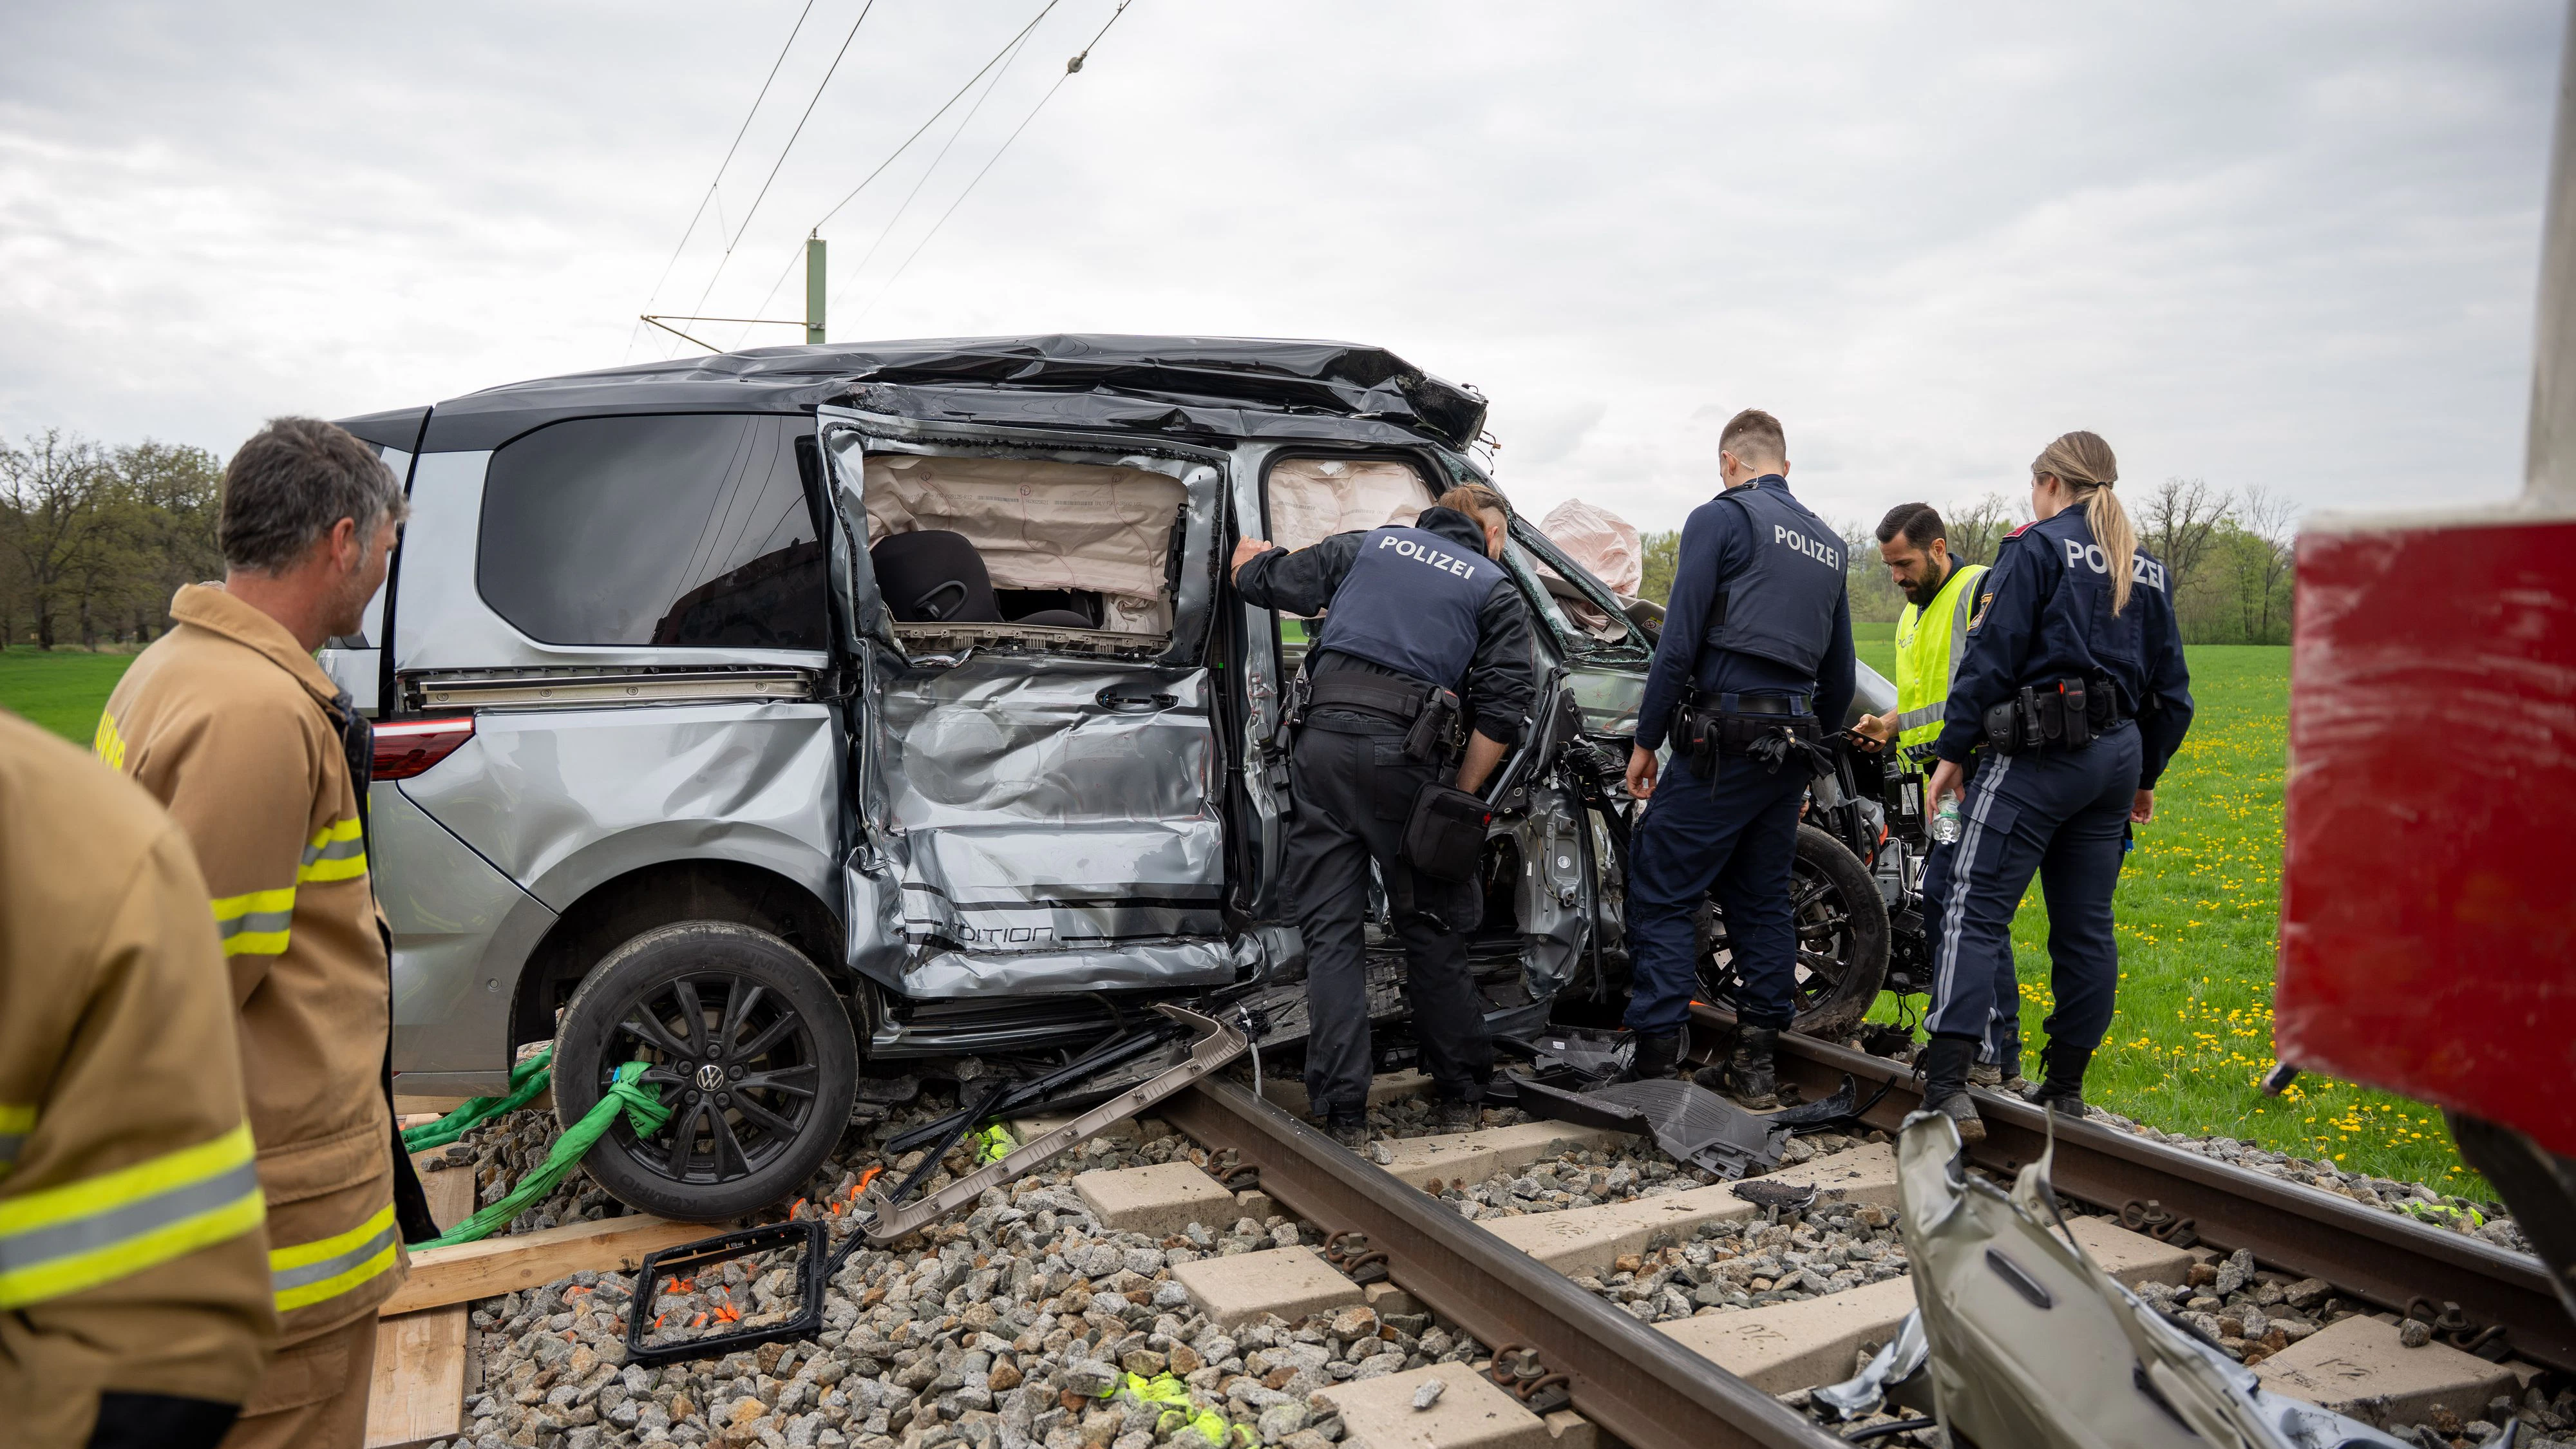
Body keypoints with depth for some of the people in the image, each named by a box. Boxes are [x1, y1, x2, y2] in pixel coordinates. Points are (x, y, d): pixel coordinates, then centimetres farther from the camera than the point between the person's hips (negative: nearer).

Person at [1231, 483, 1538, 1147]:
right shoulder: (1495, 588, 12)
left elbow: (1265, 582, 20)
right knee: (1432, 931, 12)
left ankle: (1343, 1111, 6)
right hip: (1404, 756, -2)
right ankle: (1458, 1097, 24)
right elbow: (1504, 706, 1)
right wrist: (1462, 796, 6)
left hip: (1323, 739, 2)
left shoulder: (1369, 544, 18)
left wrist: (1252, 561, 43)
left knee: (1331, 932, 6)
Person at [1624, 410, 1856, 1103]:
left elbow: (1678, 641, -11)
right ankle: (1755, 1065, 15)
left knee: (1662, 891, -4)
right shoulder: (1828, 542, 19)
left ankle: (1655, 1060, -8)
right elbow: (1840, 674, 21)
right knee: (1761, 897, 13)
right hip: (1793, 744, 7)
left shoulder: (1720, 516, -3)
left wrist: (1645, 740, -7)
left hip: (1728, 731, -7)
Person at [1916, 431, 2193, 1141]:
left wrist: (1952, 752, -9)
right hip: (2116, 755, 7)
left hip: (2038, 754, -7)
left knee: (1974, 908, -10)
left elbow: (1990, 657, -12)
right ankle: (2065, 1088, 18)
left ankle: (1947, 1085, -19)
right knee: (2085, 927, 11)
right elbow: (2171, 689, 19)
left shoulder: (2037, 547, -3)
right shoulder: (2149, 570, 17)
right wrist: (2146, 775, 27)